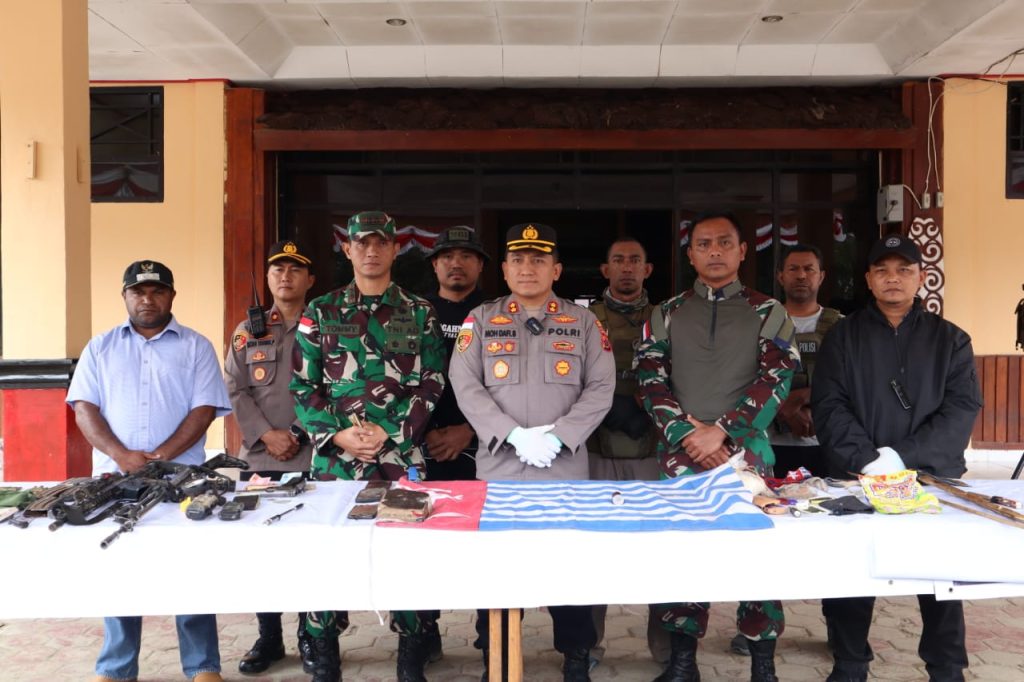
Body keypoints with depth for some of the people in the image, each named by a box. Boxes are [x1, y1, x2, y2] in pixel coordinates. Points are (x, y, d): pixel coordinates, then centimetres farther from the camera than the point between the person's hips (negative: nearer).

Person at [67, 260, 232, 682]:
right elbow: (84, 408, 2)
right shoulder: (100, 348, 11)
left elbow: (204, 409, -4)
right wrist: (121, 455, -13)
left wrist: (159, 457, -14)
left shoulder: (196, 347, 5)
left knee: (191, 571, 2)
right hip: (114, 478, 2)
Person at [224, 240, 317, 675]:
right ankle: (268, 638, 20)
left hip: (314, 457, -2)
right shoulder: (248, 332, 11)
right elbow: (235, 391, 4)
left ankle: (310, 636, 17)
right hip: (260, 458, 2)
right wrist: (267, 434, -8)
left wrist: (302, 435, -11)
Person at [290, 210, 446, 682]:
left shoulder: (419, 313, 6)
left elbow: (431, 385, 1)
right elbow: (303, 385, 4)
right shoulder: (320, 313, 8)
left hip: (402, 453, 0)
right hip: (335, 454, 1)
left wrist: (389, 433, -11)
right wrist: (336, 434, -9)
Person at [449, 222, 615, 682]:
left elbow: (601, 389, -1)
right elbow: (466, 386, -4)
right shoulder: (481, 320, 5)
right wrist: (513, 435, -16)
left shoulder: (583, 322, 6)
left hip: (567, 471, 0)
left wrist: (557, 436, -14)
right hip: (498, 468, 0)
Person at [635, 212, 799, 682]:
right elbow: (651, 381, 2)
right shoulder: (666, 314, 9)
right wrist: (686, 435, -11)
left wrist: (722, 431, -14)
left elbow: (775, 380, -5)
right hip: (680, 454, 1)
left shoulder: (768, 312, 5)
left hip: (747, 453, -1)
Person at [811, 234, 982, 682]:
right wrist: (866, 460, -19)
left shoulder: (950, 339, 7)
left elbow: (962, 409, -5)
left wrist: (903, 457, -18)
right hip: (855, 480, 0)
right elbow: (828, 407, -3)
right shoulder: (843, 337, 6)